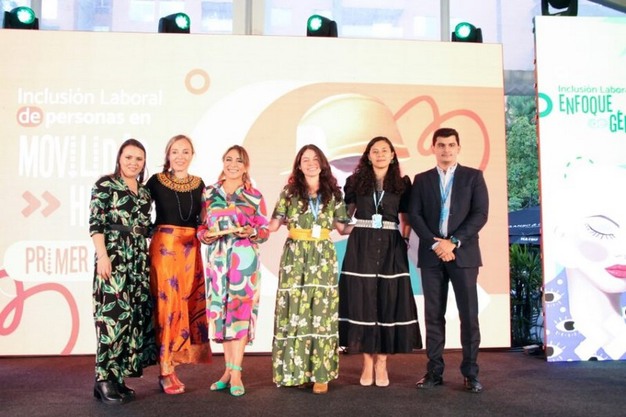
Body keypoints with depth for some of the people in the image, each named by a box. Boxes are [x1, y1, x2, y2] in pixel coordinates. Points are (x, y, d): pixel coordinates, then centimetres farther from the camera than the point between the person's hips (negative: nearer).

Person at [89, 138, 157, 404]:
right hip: (114, 254, -7)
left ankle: (118, 375, 13)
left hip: (139, 257, 7)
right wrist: (102, 255, -17)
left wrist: (149, 256, 13)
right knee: (115, 311, -10)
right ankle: (105, 378, -3)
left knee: (136, 313, 4)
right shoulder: (106, 184, -1)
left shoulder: (144, 191, 17)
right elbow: (95, 222, -8)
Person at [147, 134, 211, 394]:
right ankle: (166, 371, 4)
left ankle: (171, 363, 16)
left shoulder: (198, 184, 9)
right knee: (167, 304, -4)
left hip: (191, 249, 4)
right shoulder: (156, 181, -2)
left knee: (188, 304, 4)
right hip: (164, 247, -4)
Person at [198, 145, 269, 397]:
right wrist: (205, 235, -10)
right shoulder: (209, 193, 10)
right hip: (217, 258, 3)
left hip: (244, 259, -2)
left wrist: (251, 232, -16)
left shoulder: (254, 196, 4)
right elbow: (201, 226, 11)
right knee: (220, 309, 5)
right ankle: (228, 369, 17)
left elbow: (265, 231, 4)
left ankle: (236, 373, 0)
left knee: (240, 309, -5)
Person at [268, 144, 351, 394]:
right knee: (294, 311, -1)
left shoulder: (332, 193, 9)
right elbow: (274, 225, 2)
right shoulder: (290, 191, 5)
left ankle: (320, 373, 6)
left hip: (323, 257, 1)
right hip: (295, 256, -1)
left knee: (322, 312, -1)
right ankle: (296, 370, 10)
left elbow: (343, 227, 9)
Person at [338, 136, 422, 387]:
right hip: (361, 249, 0)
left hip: (391, 250, 1)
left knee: (389, 302, 0)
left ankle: (381, 363, 9)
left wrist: (405, 239, -1)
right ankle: (367, 362, 10)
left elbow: (405, 219, 12)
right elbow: (345, 214, 11)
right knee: (362, 302, 0)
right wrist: (349, 230, -3)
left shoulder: (402, 184, 9)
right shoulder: (355, 181, 8)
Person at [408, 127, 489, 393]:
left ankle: (470, 373, 9)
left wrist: (453, 242, -12)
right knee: (434, 315, 4)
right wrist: (435, 243, -11)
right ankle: (435, 371, 11)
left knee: (469, 315, -1)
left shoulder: (473, 176, 7)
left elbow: (480, 214, -3)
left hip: (464, 253, -1)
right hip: (431, 254, 2)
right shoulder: (422, 180, 12)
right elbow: (414, 215, 2)